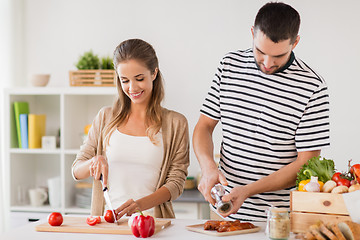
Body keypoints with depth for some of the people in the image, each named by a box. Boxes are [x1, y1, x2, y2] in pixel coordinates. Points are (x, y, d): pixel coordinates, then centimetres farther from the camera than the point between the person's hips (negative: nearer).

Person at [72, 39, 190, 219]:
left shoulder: (176, 123, 6)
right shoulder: (106, 117, 13)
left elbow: (176, 181, 2)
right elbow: (76, 171, 16)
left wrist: (141, 204, -15)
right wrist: (94, 162, -7)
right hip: (107, 218, 2)